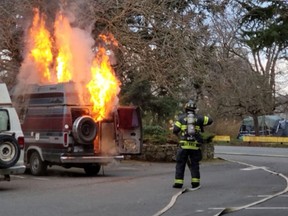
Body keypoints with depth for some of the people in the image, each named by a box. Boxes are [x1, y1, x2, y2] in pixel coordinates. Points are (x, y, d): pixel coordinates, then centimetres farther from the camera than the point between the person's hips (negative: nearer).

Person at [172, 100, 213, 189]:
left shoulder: (181, 117, 2)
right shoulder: (198, 117, 5)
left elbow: (175, 130, -2)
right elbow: (210, 120, 11)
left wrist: (176, 133, 20)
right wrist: (201, 124, 24)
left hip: (184, 145, -1)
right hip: (195, 146, 1)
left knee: (180, 164, 6)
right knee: (194, 164, 10)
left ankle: (178, 183, 4)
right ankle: (195, 183, 5)